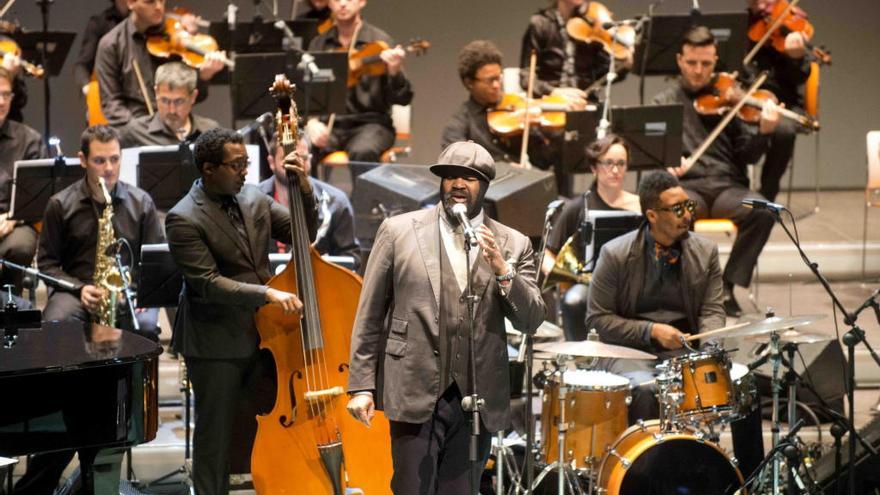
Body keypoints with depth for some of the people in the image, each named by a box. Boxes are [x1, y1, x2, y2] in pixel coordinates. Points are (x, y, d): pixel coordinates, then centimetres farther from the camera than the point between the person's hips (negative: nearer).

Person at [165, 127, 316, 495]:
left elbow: (303, 234, 8)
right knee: (216, 434, 6)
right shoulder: (184, 219, -16)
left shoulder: (254, 198, 4)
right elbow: (207, 284, -21)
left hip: (262, 336, 6)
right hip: (215, 344, -6)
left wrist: (304, 190, -9)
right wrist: (267, 293, -29)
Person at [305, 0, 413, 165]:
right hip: (328, 125, 2)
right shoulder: (318, 44, 9)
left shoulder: (379, 42, 0)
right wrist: (311, 122, -12)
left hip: (370, 123, -2)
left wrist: (395, 73, -26)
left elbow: (402, 99, -5)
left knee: (362, 153, -36)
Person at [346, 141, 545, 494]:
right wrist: (361, 385, -1)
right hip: (415, 394, -2)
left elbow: (530, 321, 2)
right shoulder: (399, 231, 2)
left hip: (477, 398, 2)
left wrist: (502, 270, -13)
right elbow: (369, 315, 3)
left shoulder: (512, 245, 8)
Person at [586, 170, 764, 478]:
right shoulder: (616, 255, -6)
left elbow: (712, 311, 5)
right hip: (631, 352, -3)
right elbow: (598, 319, -5)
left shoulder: (705, 252, 5)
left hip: (686, 349, 3)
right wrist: (651, 331, -16)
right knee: (645, 391, -37)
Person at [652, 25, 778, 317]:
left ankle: (727, 287, -16)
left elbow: (747, 156, 8)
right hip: (685, 186, -1)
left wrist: (763, 132, -13)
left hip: (727, 186, 1)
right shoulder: (664, 103, 15)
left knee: (762, 211, -31)